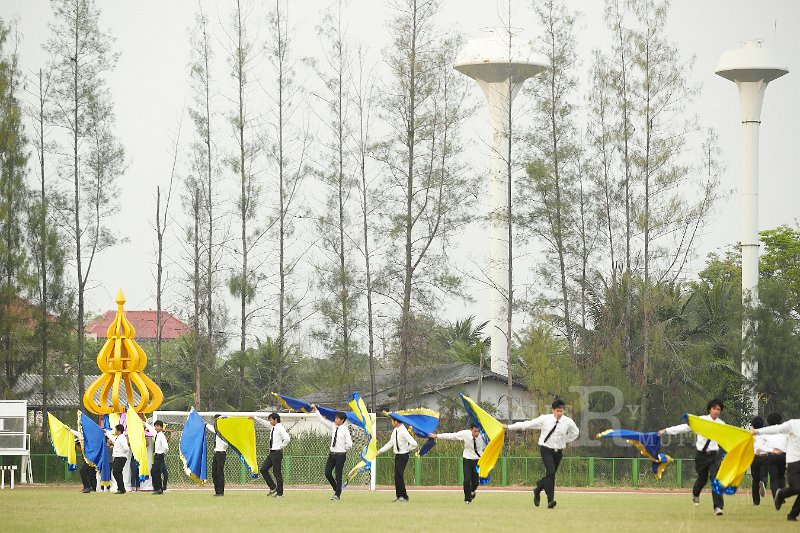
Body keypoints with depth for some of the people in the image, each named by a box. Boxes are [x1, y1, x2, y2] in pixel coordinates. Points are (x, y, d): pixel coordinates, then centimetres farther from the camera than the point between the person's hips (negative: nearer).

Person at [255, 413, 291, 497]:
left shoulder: (280, 428, -14)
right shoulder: (272, 427, 12)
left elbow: (287, 439, -22)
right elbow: (264, 422, 26)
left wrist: (281, 447, -13)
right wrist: (255, 418, 23)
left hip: (277, 452, -9)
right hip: (271, 452, 9)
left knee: (277, 473, -3)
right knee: (263, 470, 8)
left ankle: (280, 493, 4)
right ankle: (273, 487, 16)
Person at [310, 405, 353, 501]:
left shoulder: (345, 430, -11)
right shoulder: (333, 426, 6)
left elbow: (349, 444, -12)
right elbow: (322, 420, 8)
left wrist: (342, 449, -3)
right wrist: (315, 410, 4)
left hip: (340, 455, -6)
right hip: (332, 453, 6)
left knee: (338, 475, 0)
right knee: (327, 473, 3)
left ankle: (337, 495, 10)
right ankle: (336, 489, 25)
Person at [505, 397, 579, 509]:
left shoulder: (568, 422, -3)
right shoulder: (545, 419, -10)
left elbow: (574, 433, 19)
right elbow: (528, 424, -4)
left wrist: (565, 440, 9)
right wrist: (509, 427, -2)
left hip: (558, 451, 4)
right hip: (546, 449, -4)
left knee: (551, 475, 10)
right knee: (550, 472, -20)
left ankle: (538, 489, 40)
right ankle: (550, 500, -22)